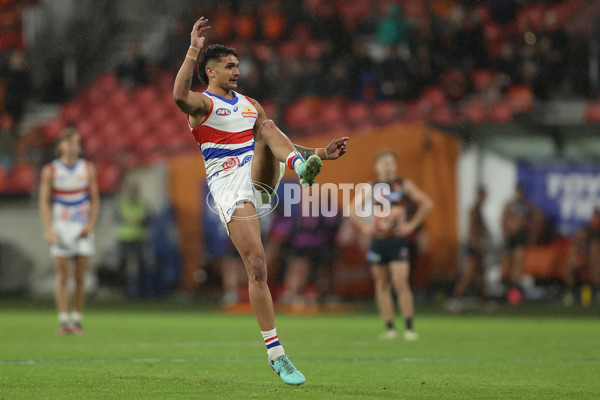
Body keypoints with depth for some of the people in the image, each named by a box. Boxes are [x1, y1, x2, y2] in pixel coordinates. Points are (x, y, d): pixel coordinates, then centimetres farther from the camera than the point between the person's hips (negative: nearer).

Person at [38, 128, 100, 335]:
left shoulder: (88, 169, 5)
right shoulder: (50, 171, 0)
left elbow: (95, 199, 8)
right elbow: (44, 202, -1)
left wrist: (90, 225, -5)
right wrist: (48, 230, -11)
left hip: (83, 229, 2)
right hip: (60, 227, -1)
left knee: (80, 277, -1)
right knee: (62, 276, -6)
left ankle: (77, 321, 4)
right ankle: (63, 321, -6)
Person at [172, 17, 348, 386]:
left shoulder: (250, 105, 22)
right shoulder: (202, 103, 1)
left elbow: (278, 143, 27)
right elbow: (180, 95, -24)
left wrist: (321, 153, 15)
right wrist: (194, 50, -27)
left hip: (260, 177, 5)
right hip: (229, 188, -5)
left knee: (268, 127, -18)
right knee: (257, 267, -15)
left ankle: (303, 168, -46)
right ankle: (275, 352, -13)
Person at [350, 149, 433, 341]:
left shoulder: (404, 185, 3)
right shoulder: (370, 188, 8)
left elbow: (427, 204, 3)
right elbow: (352, 209, 17)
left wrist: (411, 225, -4)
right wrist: (364, 226, 3)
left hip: (397, 240, -3)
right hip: (377, 241, 3)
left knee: (401, 283, -13)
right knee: (382, 285, 4)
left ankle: (409, 327, -10)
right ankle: (389, 328, 10)